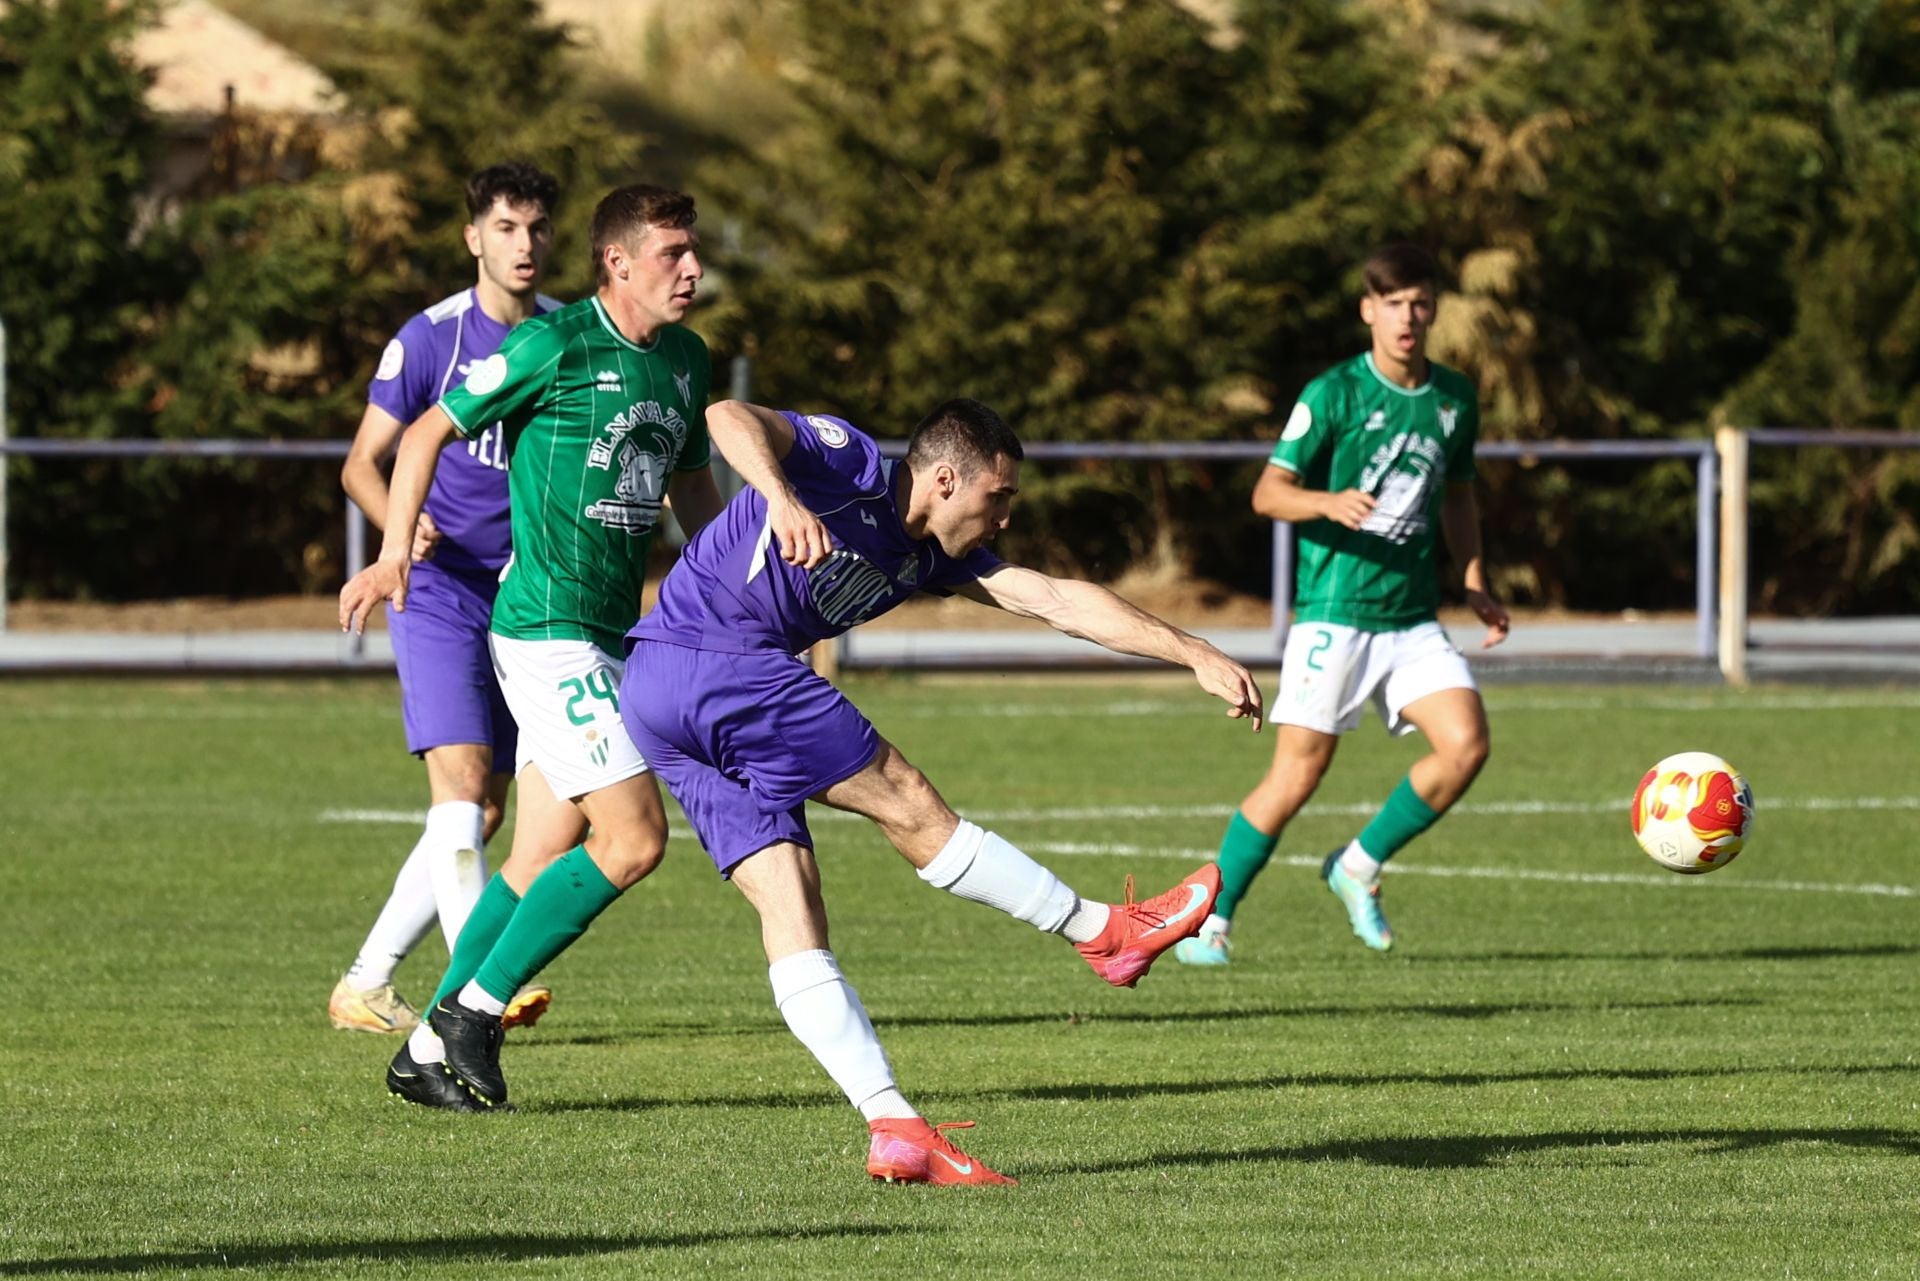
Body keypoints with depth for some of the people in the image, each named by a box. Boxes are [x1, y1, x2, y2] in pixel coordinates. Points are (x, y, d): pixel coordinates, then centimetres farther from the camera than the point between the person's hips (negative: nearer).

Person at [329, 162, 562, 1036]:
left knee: (480, 815, 6)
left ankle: (365, 985, 16)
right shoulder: (431, 338, -7)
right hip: (439, 595, -5)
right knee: (461, 786, -19)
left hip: (525, 601, 5)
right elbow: (363, 462, -3)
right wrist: (401, 529, -22)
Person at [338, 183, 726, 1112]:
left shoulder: (685, 360, 13)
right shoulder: (554, 346, -11)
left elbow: (691, 483, 27)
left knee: (546, 854, 7)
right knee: (634, 837, -14)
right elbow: (431, 432, -5)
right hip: (546, 626, -8)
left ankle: (429, 1050, 15)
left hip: (608, 636, 8)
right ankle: (473, 1009, -4)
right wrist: (396, 551, -14)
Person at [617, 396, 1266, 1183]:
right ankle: (1107, 933, 7)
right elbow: (729, 417, -19)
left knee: (789, 908, 0)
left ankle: (893, 1127, -7)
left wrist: (1195, 655, 12)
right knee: (911, 809, -2)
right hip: (719, 663, -9)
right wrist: (781, 498, -39)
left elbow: (1055, 601, 16)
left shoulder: (931, 557, 18)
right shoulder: (849, 462, -5)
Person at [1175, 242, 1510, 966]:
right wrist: (1328, 503, -28)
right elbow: (1268, 493, -8)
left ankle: (1360, 865, 8)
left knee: (1466, 745, -13)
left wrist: (1475, 583, 13)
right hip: (1333, 612, -5)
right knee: (1298, 773, -7)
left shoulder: (1454, 398, 10)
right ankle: (1208, 918, 8)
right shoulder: (1334, 394, -7)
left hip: (1413, 616, 5)